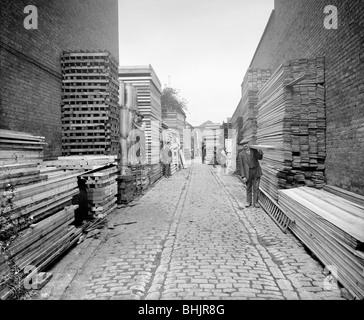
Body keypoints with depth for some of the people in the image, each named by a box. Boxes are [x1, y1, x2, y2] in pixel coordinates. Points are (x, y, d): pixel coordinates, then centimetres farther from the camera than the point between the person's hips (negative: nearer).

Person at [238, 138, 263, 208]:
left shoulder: (254, 150, 5)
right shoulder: (241, 154, -2)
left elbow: (259, 158, 5)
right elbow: (241, 166, -4)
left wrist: (260, 153, -17)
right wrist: (243, 176, -10)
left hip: (256, 171, 1)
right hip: (248, 172, -1)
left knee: (256, 188, 2)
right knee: (248, 188, 9)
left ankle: (255, 202, 11)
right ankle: (248, 202, 22)